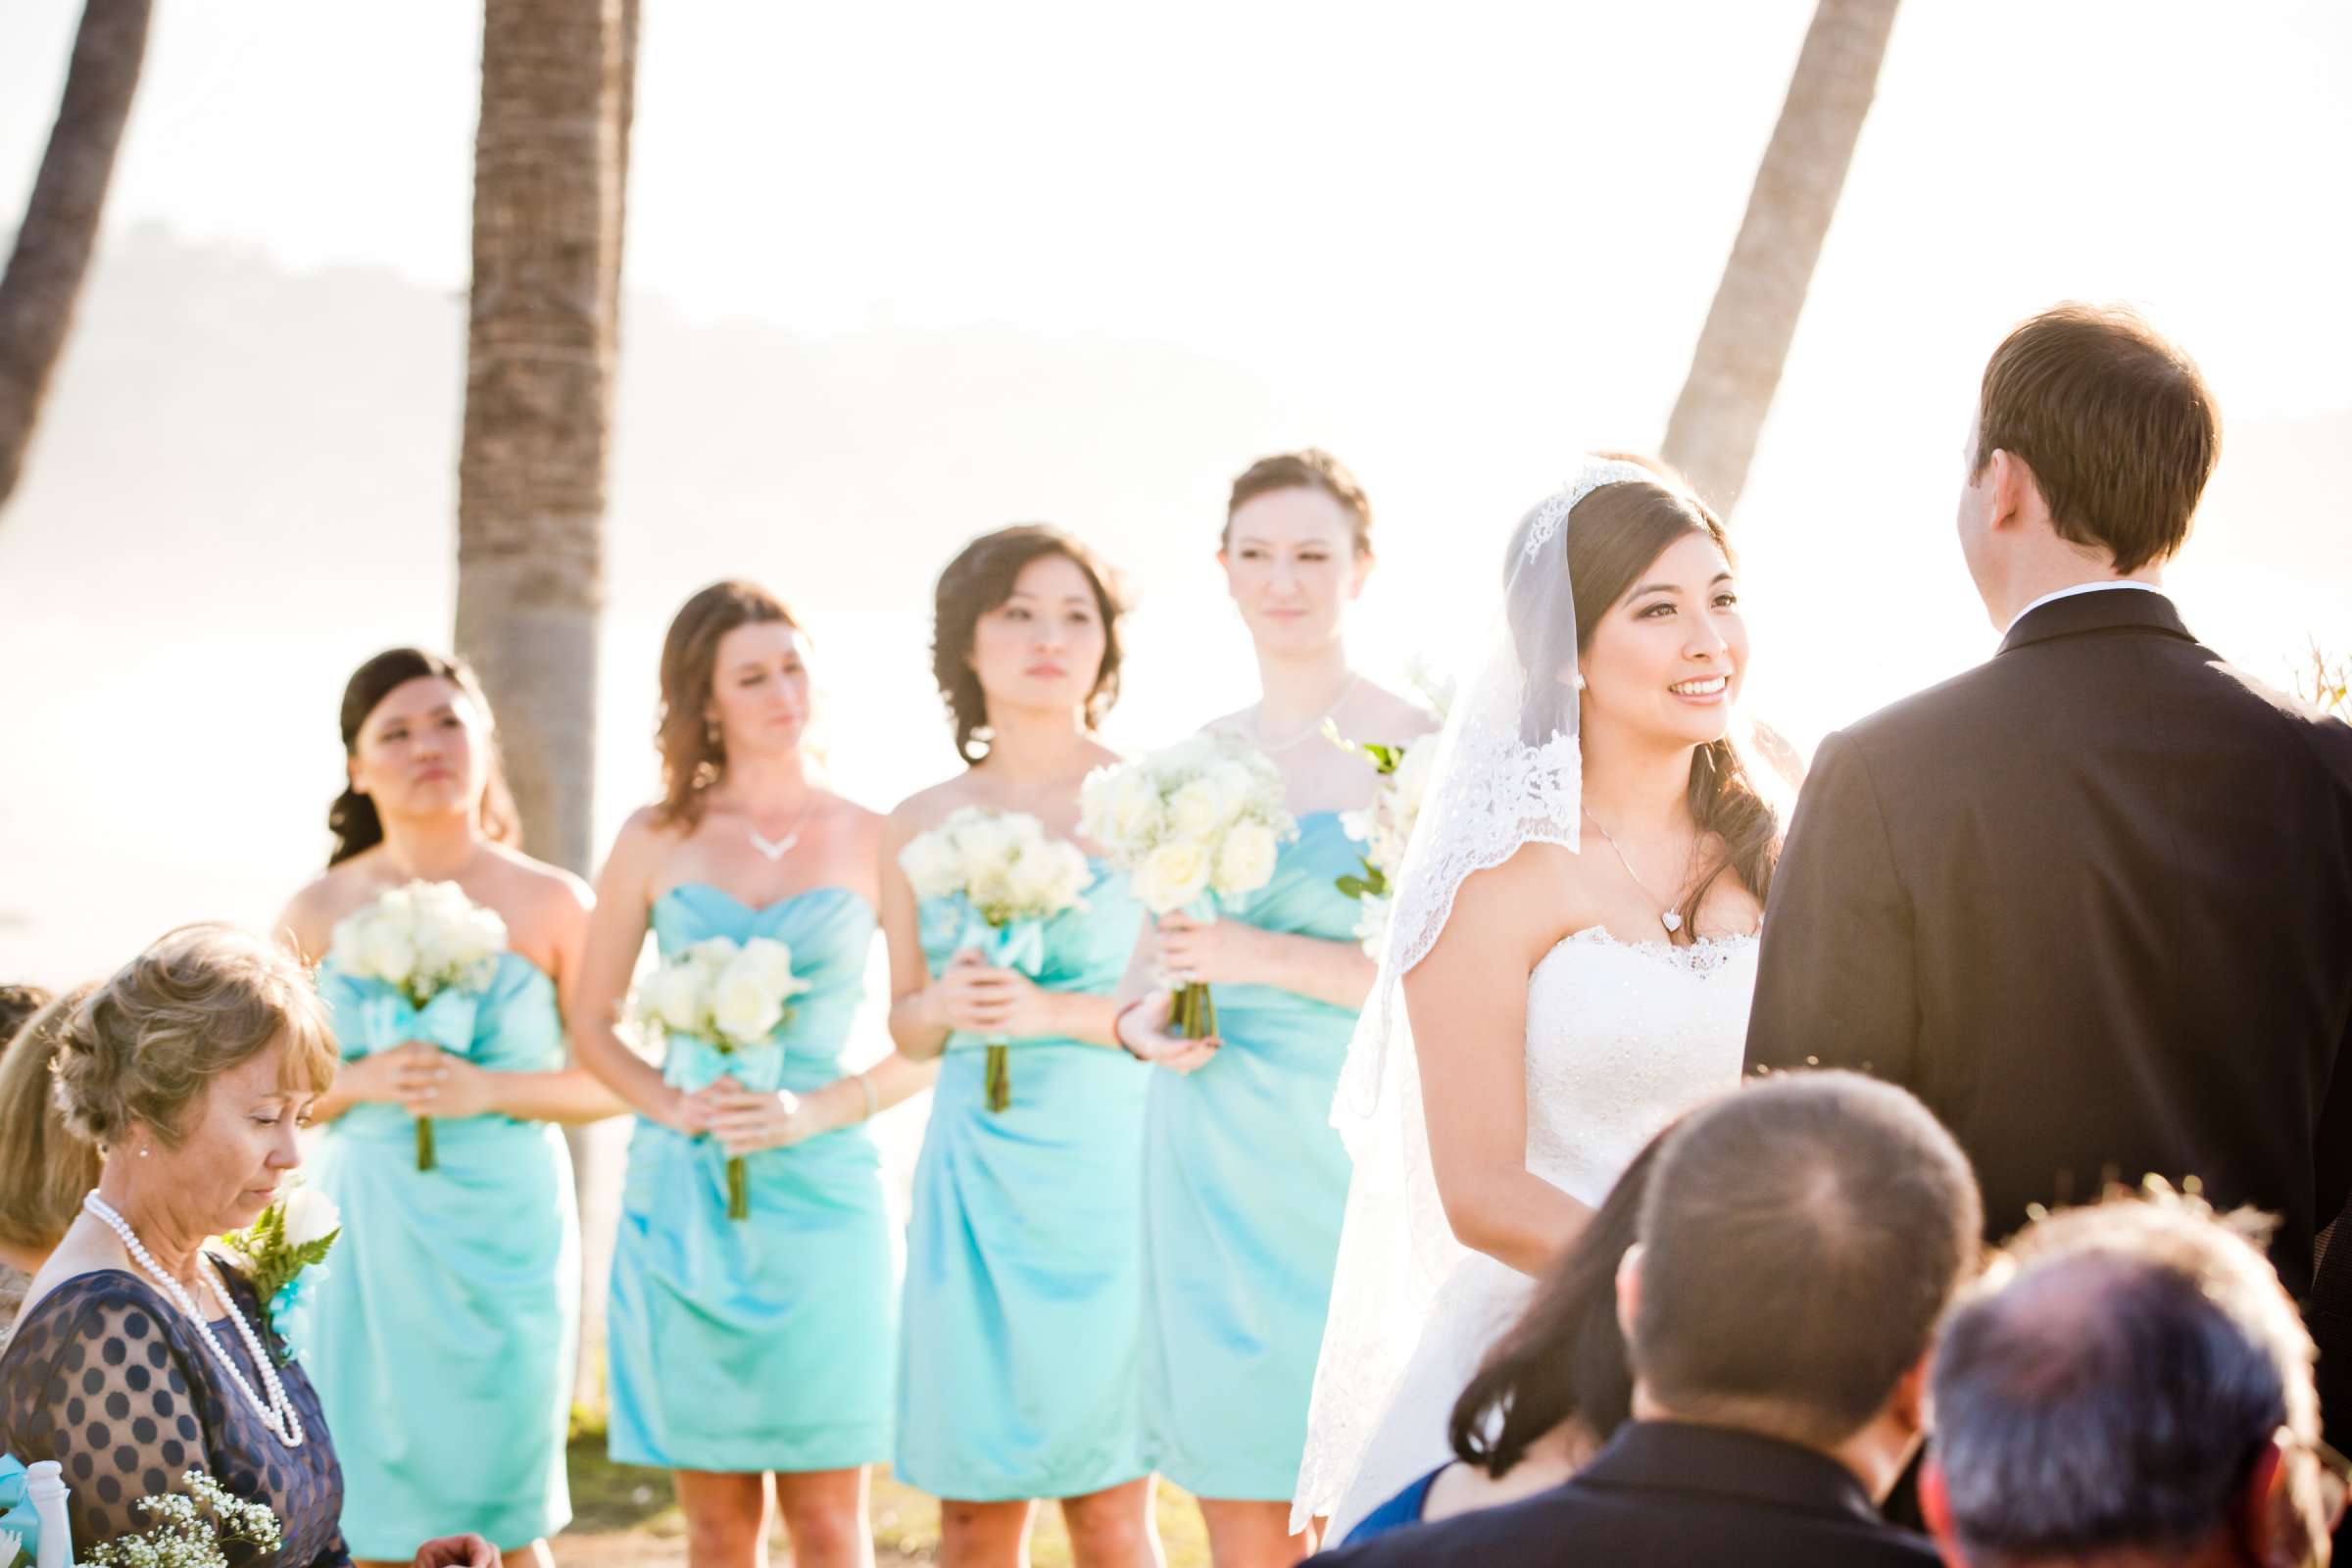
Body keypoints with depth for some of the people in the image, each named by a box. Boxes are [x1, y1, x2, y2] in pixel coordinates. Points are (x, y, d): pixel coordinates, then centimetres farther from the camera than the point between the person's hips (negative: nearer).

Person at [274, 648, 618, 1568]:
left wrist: (489, 1089, -14)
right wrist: (361, 1082, -12)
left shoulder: (552, 905, 0)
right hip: (367, 1240, 1)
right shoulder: (318, 914, 4)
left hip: (505, 1232, -1)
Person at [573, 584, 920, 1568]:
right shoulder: (656, 841, 7)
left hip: (821, 1188, -1)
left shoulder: (873, 844, 4)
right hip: (682, 1194, 1)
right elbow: (593, 1024, 12)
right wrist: (675, 1106, -6)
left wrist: (819, 1109, -10)